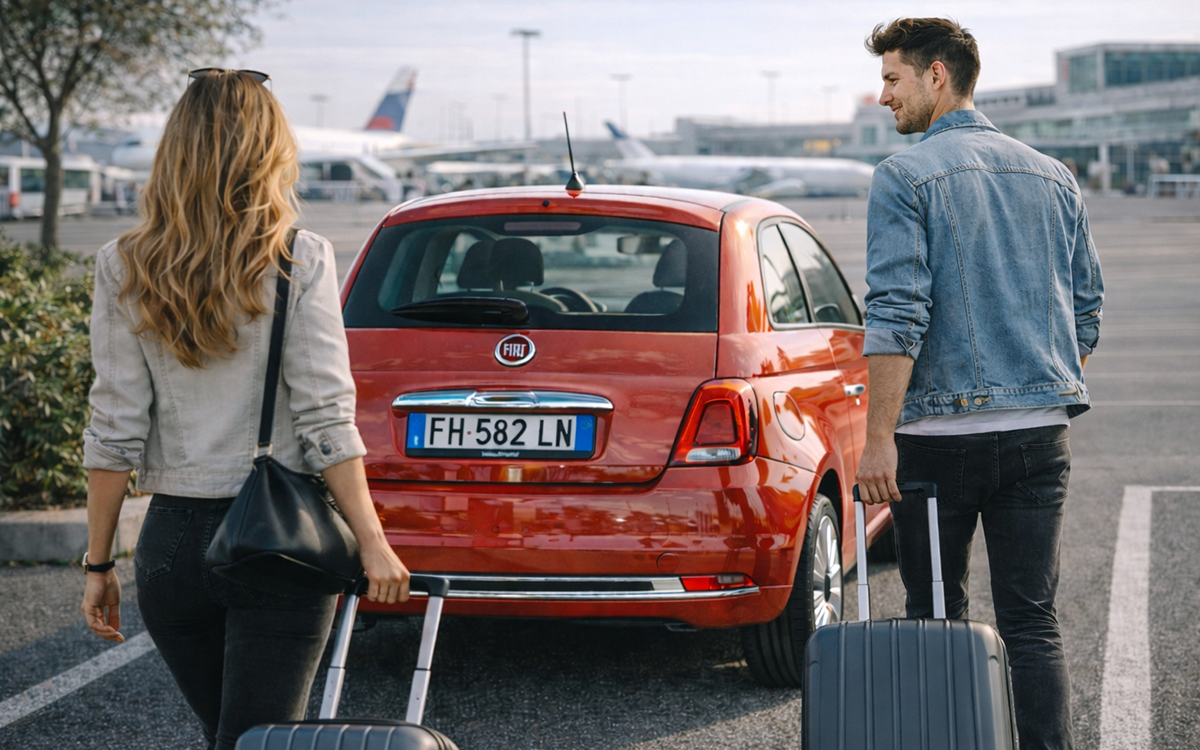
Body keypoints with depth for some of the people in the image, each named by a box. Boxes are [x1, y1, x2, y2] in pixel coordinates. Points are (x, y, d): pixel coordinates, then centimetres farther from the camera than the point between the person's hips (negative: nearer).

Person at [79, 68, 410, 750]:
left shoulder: (124, 269, 0)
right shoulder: (300, 263, -7)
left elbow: (115, 434, -1)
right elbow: (326, 421, -11)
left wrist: (99, 565, 5)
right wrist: (372, 543, -8)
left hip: (174, 543, 3)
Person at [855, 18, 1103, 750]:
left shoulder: (906, 176, -6)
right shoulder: (1053, 177, 11)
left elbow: (897, 315, -14)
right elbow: (1086, 309, 15)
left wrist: (879, 437, -13)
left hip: (941, 433, -4)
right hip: (1041, 434, 4)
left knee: (936, 620, 9)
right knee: (1032, 622, 4)